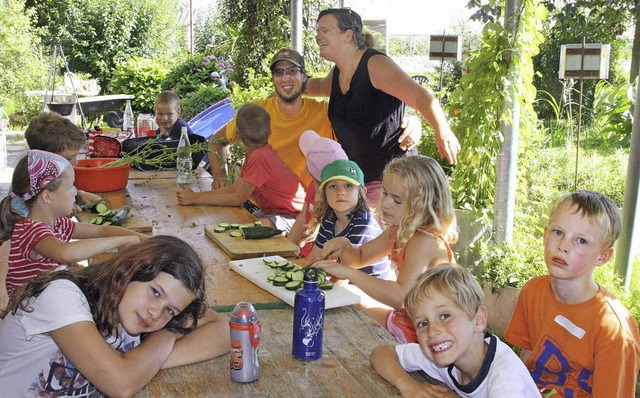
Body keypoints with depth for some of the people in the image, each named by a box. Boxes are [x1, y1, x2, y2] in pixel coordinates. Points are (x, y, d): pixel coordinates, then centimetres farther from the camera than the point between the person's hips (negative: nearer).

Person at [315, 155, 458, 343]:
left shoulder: (426, 241, -28)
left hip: (418, 336, -9)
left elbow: (402, 296, -40)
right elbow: (360, 257, 14)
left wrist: (349, 273, -39)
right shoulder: (398, 231, 1)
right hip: (401, 319, 9)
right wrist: (344, 245, -10)